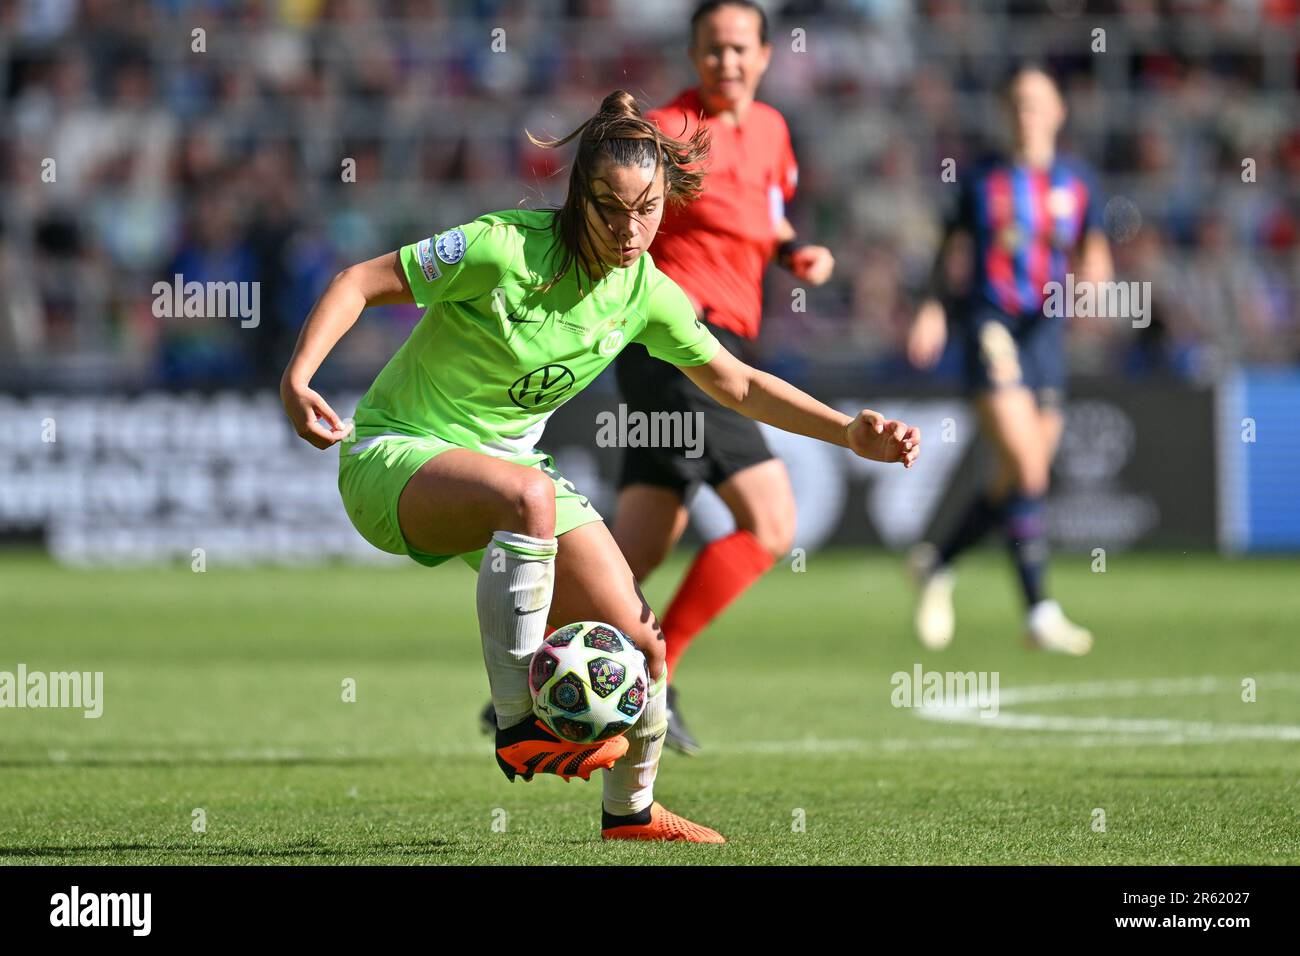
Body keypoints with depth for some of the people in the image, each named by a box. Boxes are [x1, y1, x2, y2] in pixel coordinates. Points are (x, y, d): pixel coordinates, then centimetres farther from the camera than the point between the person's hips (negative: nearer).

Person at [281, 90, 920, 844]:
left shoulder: (645, 293, -3)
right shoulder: (506, 249, -22)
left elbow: (738, 384, 9)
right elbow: (362, 282, -16)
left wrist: (852, 435, 0)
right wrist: (298, 378, -30)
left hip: (511, 463, 6)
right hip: (397, 458, -6)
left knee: (639, 642, -5)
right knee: (529, 493, -40)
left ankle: (630, 809, 24)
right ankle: (517, 725, -31)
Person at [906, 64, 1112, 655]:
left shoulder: (1077, 184, 11)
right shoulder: (983, 180, 5)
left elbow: (1094, 257, 13)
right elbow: (950, 247, 13)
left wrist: (1093, 275, -10)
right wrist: (932, 307, 0)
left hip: (1045, 332, 4)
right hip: (990, 324, -4)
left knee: (1017, 485, 7)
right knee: (1026, 469, -18)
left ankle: (938, 563, 32)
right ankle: (1040, 612, -16)